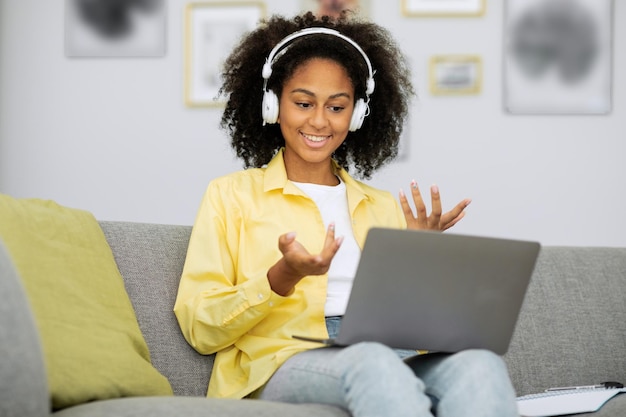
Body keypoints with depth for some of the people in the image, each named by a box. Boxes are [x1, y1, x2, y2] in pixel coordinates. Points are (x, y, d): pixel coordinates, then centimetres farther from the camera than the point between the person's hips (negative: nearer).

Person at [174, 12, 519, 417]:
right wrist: (282, 278, -13)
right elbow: (199, 329, 3)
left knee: (480, 362, -34)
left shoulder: (384, 206, 26)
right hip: (283, 365, -4)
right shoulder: (230, 196, 13)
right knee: (373, 363, -42)